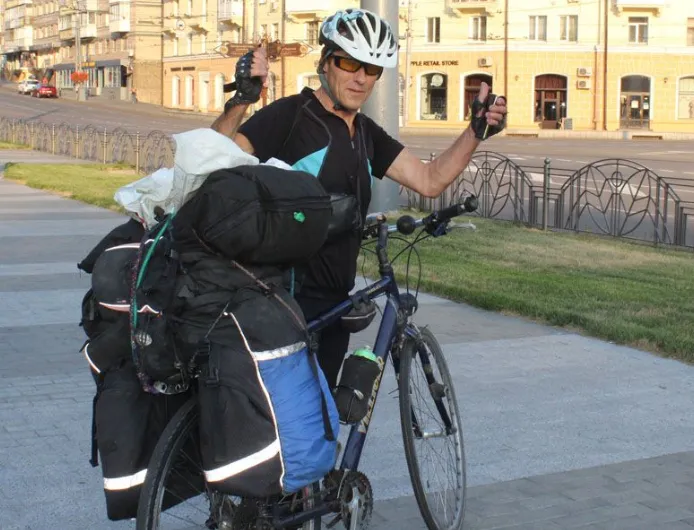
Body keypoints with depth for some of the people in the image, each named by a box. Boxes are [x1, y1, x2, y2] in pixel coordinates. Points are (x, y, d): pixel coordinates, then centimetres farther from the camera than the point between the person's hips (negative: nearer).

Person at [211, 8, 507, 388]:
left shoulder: (368, 135, 13)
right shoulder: (290, 115, -10)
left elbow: (429, 181, 11)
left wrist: (477, 130, 1)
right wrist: (241, 98, -36)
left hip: (334, 301, 8)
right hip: (286, 300, -8)